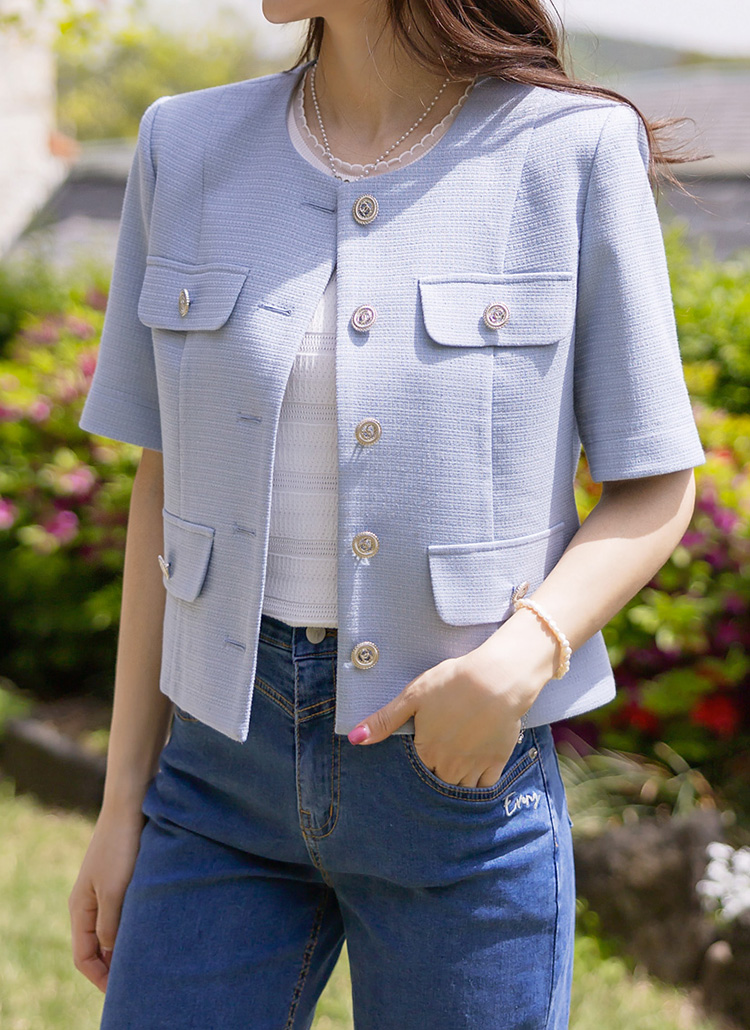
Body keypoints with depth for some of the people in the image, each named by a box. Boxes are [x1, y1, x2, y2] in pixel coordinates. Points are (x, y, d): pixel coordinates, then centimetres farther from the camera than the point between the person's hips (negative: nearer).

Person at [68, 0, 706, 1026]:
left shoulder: (575, 152, -8)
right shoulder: (190, 148, 0)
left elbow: (656, 490, -2)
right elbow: (168, 485, 5)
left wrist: (524, 655, -21)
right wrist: (124, 799, 6)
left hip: (463, 762, -2)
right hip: (231, 752, 3)